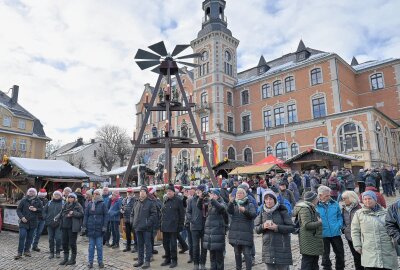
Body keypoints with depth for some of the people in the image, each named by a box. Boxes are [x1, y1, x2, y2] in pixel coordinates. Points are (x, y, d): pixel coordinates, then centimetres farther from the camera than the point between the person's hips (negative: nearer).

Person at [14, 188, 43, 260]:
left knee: (30, 237, 9)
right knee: (22, 237, -7)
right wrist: (21, 217, -11)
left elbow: (42, 210, 7)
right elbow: (18, 209, 2)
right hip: (24, 222, -2)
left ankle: (27, 250, 23)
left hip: (33, 222, 2)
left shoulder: (38, 201, 5)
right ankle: (20, 252, 0)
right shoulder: (24, 200, 1)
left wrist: (36, 209, -12)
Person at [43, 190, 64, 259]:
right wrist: (46, 219, 1)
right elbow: (44, 211, 13)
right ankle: (51, 252, 22)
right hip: (50, 224, 3)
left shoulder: (63, 203, -2)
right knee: (51, 239, 10)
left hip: (58, 224, -3)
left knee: (58, 238, -3)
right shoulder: (49, 203, 9)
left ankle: (58, 252, 14)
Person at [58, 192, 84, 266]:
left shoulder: (78, 206, -5)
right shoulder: (65, 205, 14)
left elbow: (81, 214, -13)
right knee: (64, 243, 13)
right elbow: (61, 214, 19)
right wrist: (57, 218, 1)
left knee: (72, 243, 0)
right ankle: (65, 259, 27)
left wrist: (73, 213, -22)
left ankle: (73, 259, 14)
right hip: (64, 227, 7)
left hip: (73, 227, -7)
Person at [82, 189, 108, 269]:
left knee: (99, 246, 5)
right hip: (91, 228, 2)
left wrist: (104, 226, -10)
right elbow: (86, 215, 6)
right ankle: (90, 261, 19)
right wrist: (84, 226, 0)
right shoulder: (89, 204, 6)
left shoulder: (103, 204, -1)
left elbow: (106, 216, -3)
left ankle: (100, 261, 16)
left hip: (99, 228, -2)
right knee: (91, 246, 10)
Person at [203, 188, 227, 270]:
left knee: (218, 251, -1)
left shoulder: (222, 203, -5)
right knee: (212, 251, 13)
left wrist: (212, 200, -41)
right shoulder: (210, 204, 13)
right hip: (209, 230, 6)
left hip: (218, 230, -6)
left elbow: (221, 208, -28)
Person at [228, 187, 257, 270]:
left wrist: (245, 211, -32)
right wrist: (231, 202, -29)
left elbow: (253, 215, -14)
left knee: (247, 253, -5)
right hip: (235, 232, 3)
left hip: (246, 233, -3)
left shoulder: (250, 205, 2)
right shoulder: (234, 204, 9)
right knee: (237, 253, 12)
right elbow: (230, 211, -11)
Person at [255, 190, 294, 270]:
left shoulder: (282, 211, -7)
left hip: (282, 248, -3)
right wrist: (263, 226, -12)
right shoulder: (263, 213, 5)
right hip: (268, 248, 3)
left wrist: (277, 227, -19)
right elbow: (257, 229, 8)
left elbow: (291, 227, -8)